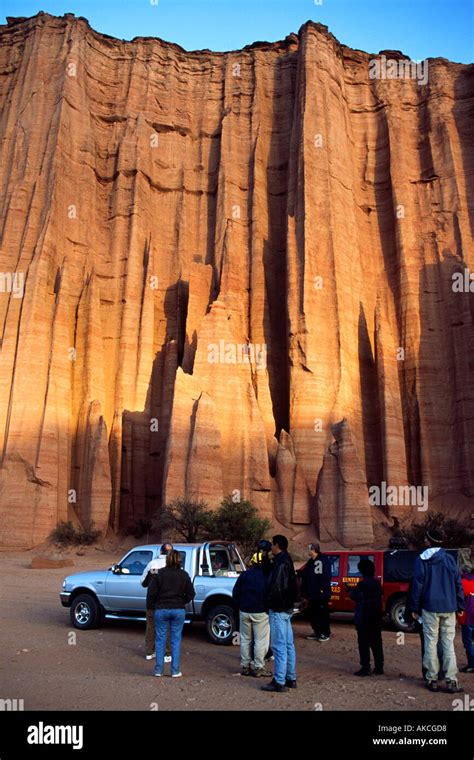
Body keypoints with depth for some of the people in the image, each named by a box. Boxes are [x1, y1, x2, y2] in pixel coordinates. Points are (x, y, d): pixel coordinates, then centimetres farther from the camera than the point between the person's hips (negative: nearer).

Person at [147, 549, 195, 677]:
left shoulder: (159, 574, -6)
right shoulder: (184, 575, -1)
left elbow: (152, 592, -7)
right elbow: (191, 593, 0)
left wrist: (154, 605, 9)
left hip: (161, 610, -1)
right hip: (178, 610, 1)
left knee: (160, 639, 9)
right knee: (176, 640, 7)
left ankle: (159, 670, 13)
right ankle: (175, 671, 8)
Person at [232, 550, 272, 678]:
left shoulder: (244, 575, 3)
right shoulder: (266, 576, -8)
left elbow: (235, 592, 8)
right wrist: (268, 609, 7)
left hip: (244, 612, 4)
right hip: (260, 612, -4)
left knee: (245, 639, 14)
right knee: (260, 640, 4)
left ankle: (245, 666, 18)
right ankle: (258, 667, 5)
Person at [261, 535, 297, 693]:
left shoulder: (281, 563, -18)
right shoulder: (287, 561, 14)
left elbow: (277, 588, -24)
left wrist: (270, 602, -12)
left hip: (278, 610, -10)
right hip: (287, 608, 10)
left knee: (279, 646, -6)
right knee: (288, 645, 14)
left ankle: (279, 682, -2)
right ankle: (291, 679, 22)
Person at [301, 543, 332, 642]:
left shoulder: (323, 560, -9)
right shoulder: (309, 563, 14)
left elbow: (326, 576, -16)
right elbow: (304, 579, 14)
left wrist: (324, 590, -19)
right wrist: (305, 594, 11)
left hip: (322, 594, -8)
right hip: (312, 594, 8)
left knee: (323, 614, 2)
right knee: (312, 614, 11)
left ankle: (326, 633, 13)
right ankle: (317, 632, 23)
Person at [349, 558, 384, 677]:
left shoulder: (362, 584, -17)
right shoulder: (377, 583, 4)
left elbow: (353, 595, -12)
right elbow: (380, 595, 14)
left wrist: (352, 591, 8)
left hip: (364, 618, -7)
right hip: (376, 617, 7)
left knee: (364, 643, -1)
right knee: (376, 642, 13)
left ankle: (365, 668, -2)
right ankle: (379, 667, 16)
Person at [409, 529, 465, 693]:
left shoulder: (422, 560, -3)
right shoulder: (449, 559, 4)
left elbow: (417, 584, -4)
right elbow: (458, 583, 5)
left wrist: (415, 608, 2)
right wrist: (460, 605, 12)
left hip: (430, 607, -2)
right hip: (449, 608, 2)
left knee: (430, 643, 5)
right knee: (448, 644, 6)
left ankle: (432, 679, 8)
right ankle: (451, 681, 2)